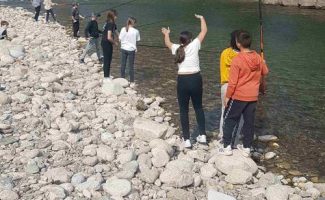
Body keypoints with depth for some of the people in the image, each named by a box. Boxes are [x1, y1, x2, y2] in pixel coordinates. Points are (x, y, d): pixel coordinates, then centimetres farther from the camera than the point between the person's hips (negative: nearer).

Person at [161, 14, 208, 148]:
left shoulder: (177, 48, 3)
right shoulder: (194, 45, -2)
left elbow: (167, 43, 26)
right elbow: (204, 31, 8)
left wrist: (166, 34, 46)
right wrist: (201, 18, 24)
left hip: (182, 80, 0)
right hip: (196, 79, 0)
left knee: (184, 110, 9)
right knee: (198, 107, 18)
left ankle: (186, 140, 9)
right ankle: (202, 136, 20)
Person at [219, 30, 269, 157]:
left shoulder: (237, 60, -20)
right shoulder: (258, 58, -2)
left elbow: (232, 82, -17)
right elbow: (265, 72, 16)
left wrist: (227, 96, -6)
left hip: (238, 96, -5)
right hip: (253, 97, 5)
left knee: (229, 120, 10)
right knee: (249, 122, 13)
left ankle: (227, 147, 11)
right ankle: (246, 148, 22)